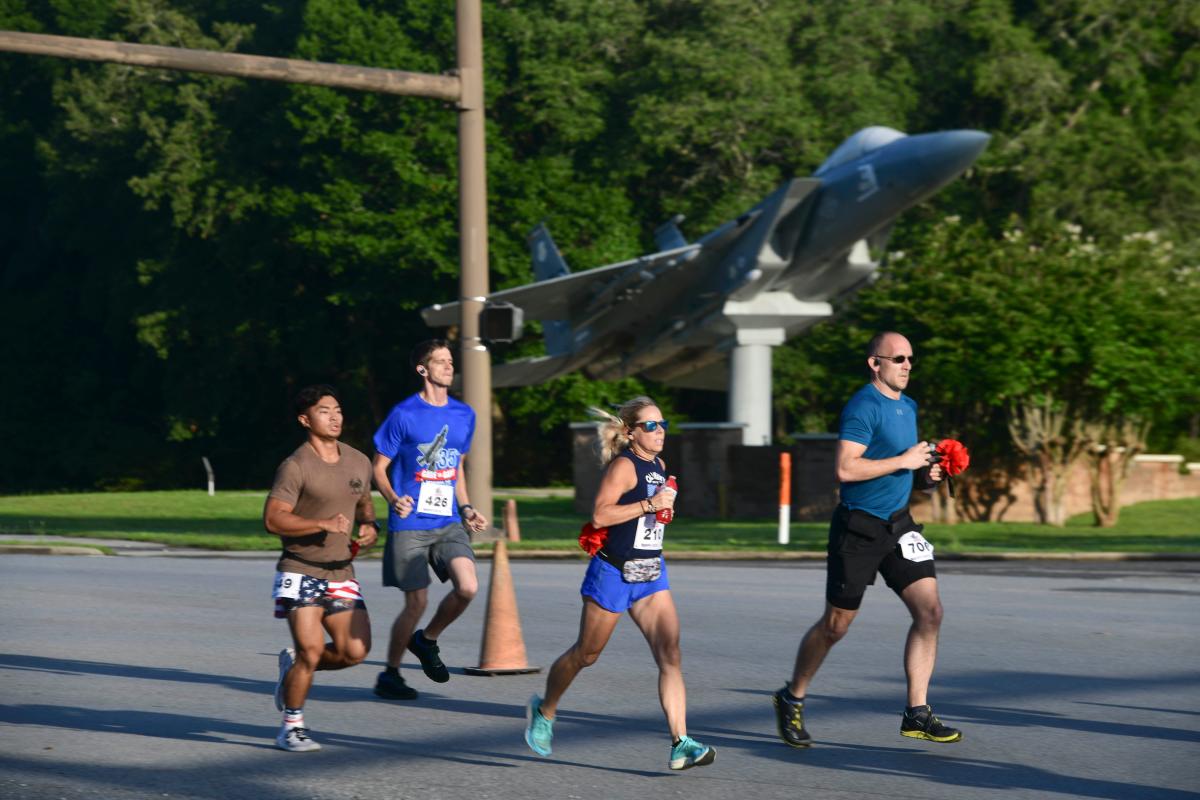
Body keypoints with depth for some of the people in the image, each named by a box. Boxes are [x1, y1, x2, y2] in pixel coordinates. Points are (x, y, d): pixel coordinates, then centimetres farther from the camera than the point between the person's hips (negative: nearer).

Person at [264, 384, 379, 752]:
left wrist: (370, 526, 5)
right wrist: (323, 524, -25)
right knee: (311, 650, -14)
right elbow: (272, 518, -17)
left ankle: (293, 664, 22)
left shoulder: (359, 462, 10)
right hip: (300, 572, -6)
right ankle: (292, 727, 6)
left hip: (340, 573, 6)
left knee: (355, 650, -6)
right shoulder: (295, 467, -11)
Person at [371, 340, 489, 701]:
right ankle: (390, 675, 16)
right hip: (410, 524, -4)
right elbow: (379, 468, -2)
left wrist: (466, 508, 10)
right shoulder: (404, 414, -6)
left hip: (448, 522, 4)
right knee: (417, 602, -5)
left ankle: (426, 640, 12)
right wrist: (394, 499, -20)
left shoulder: (464, 415, 10)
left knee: (468, 587, -16)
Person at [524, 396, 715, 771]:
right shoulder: (623, 465, -14)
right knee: (586, 654, 9)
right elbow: (599, 515, -25)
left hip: (651, 574, 7)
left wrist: (664, 507, 10)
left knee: (670, 654, -9)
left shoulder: (659, 466, 11)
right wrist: (650, 504, -24)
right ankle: (543, 711, 35)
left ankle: (681, 745, -14)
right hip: (613, 572, -7)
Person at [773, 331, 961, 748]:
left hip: (898, 524, 8)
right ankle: (791, 700, 23)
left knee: (929, 611, -5)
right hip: (858, 527, -7)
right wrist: (903, 461, -21)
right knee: (835, 624, 3)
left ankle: (916, 713, 0)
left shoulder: (907, 406, 13)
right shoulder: (864, 406, -15)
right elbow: (846, 468, -24)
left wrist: (925, 473, 8)